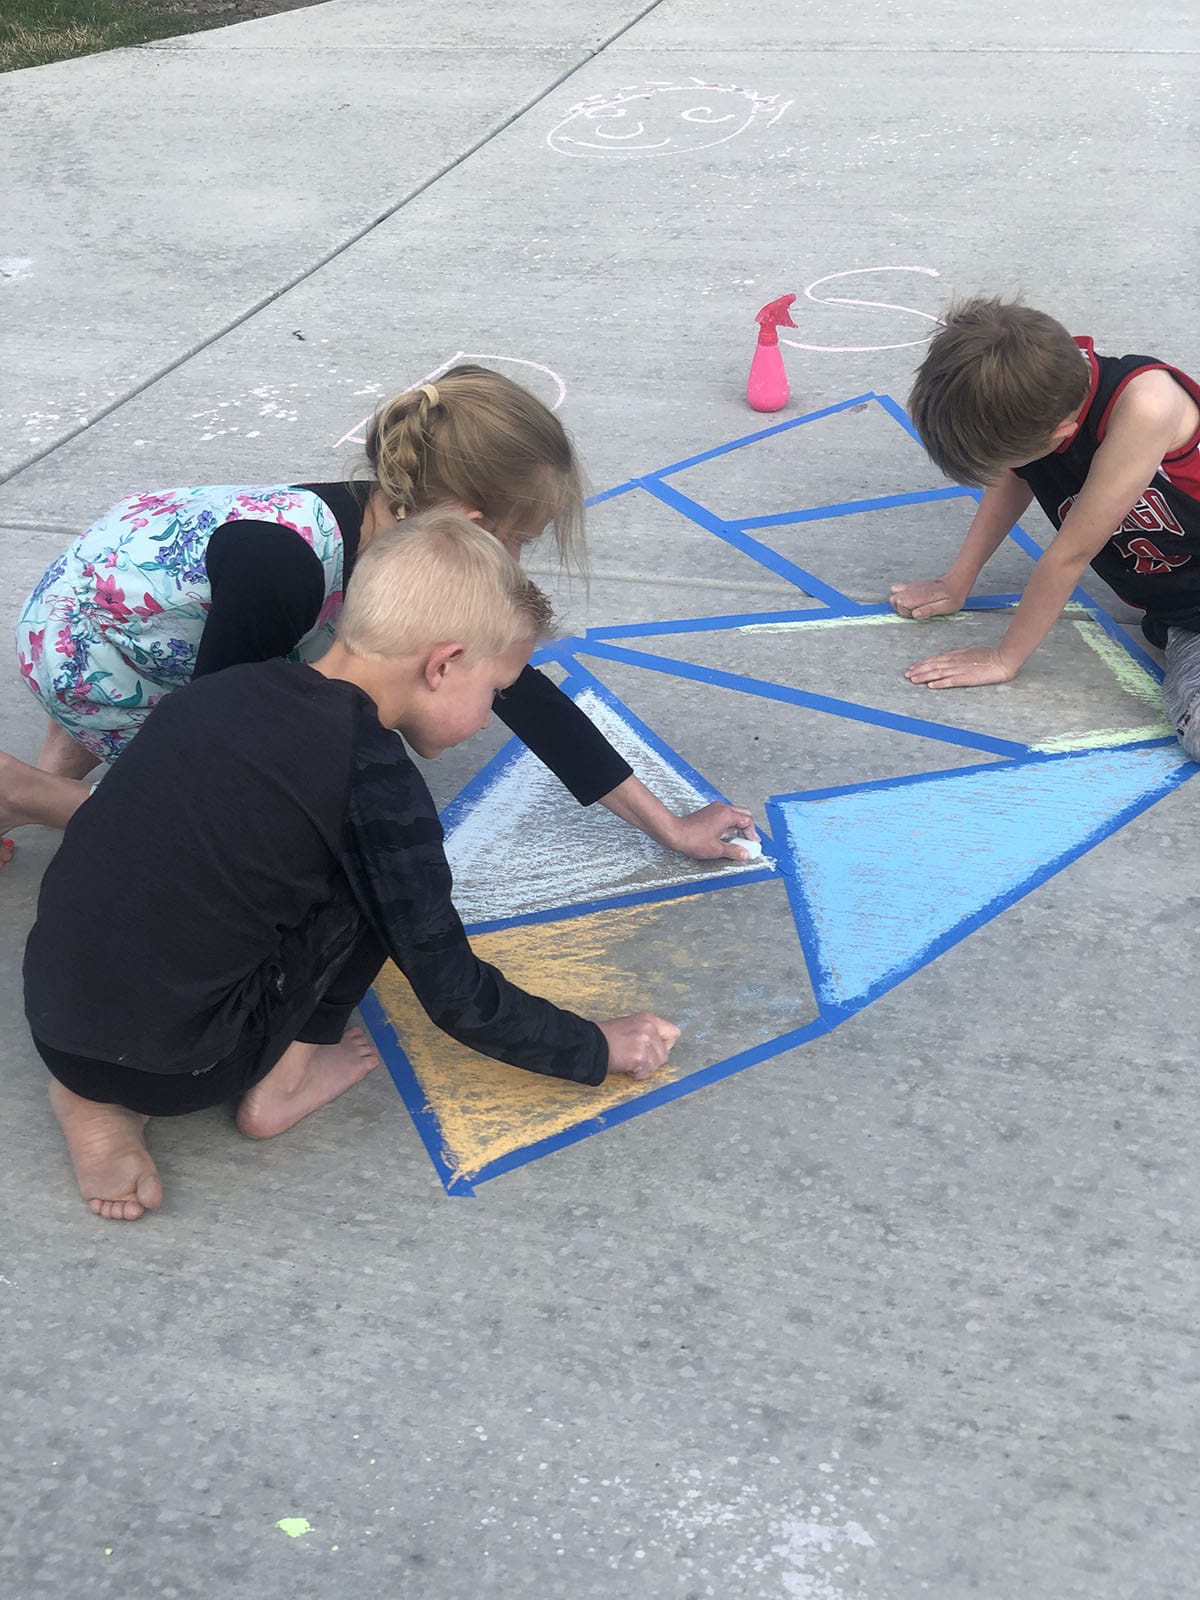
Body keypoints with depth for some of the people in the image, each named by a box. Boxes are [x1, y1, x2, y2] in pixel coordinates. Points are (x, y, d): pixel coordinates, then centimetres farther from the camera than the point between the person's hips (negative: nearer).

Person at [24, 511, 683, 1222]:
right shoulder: (376, 779, -13)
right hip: (168, 1068, -6)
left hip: (51, 1023, 7)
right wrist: (598, 1049, 7)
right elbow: (457, 997, -8)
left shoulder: (235, 686, 6)